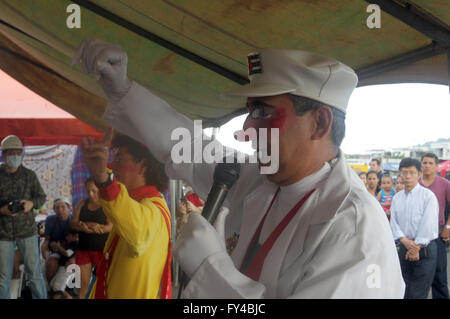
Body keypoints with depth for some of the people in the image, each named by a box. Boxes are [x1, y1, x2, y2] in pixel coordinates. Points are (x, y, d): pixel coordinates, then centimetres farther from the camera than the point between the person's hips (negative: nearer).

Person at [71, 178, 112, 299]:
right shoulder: (83, 203, 10)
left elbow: (110, 227, -14)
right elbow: (74, 223, 2)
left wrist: (86, 226, -20)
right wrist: (91, 225, -17)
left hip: (102, 249, -4)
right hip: (84, 249, 4)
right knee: (84, 284, 7)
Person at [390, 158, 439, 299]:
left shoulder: (428, 196, -5)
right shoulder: (397, 197, 10)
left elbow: (428, 225, -11)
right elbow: (394, 222, 3)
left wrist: (417, 247, -11)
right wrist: (405, 241, -13)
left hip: (424, 249, -5)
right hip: (404, 248, 5)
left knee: (418, 293, -7)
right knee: (406, 292, 11)